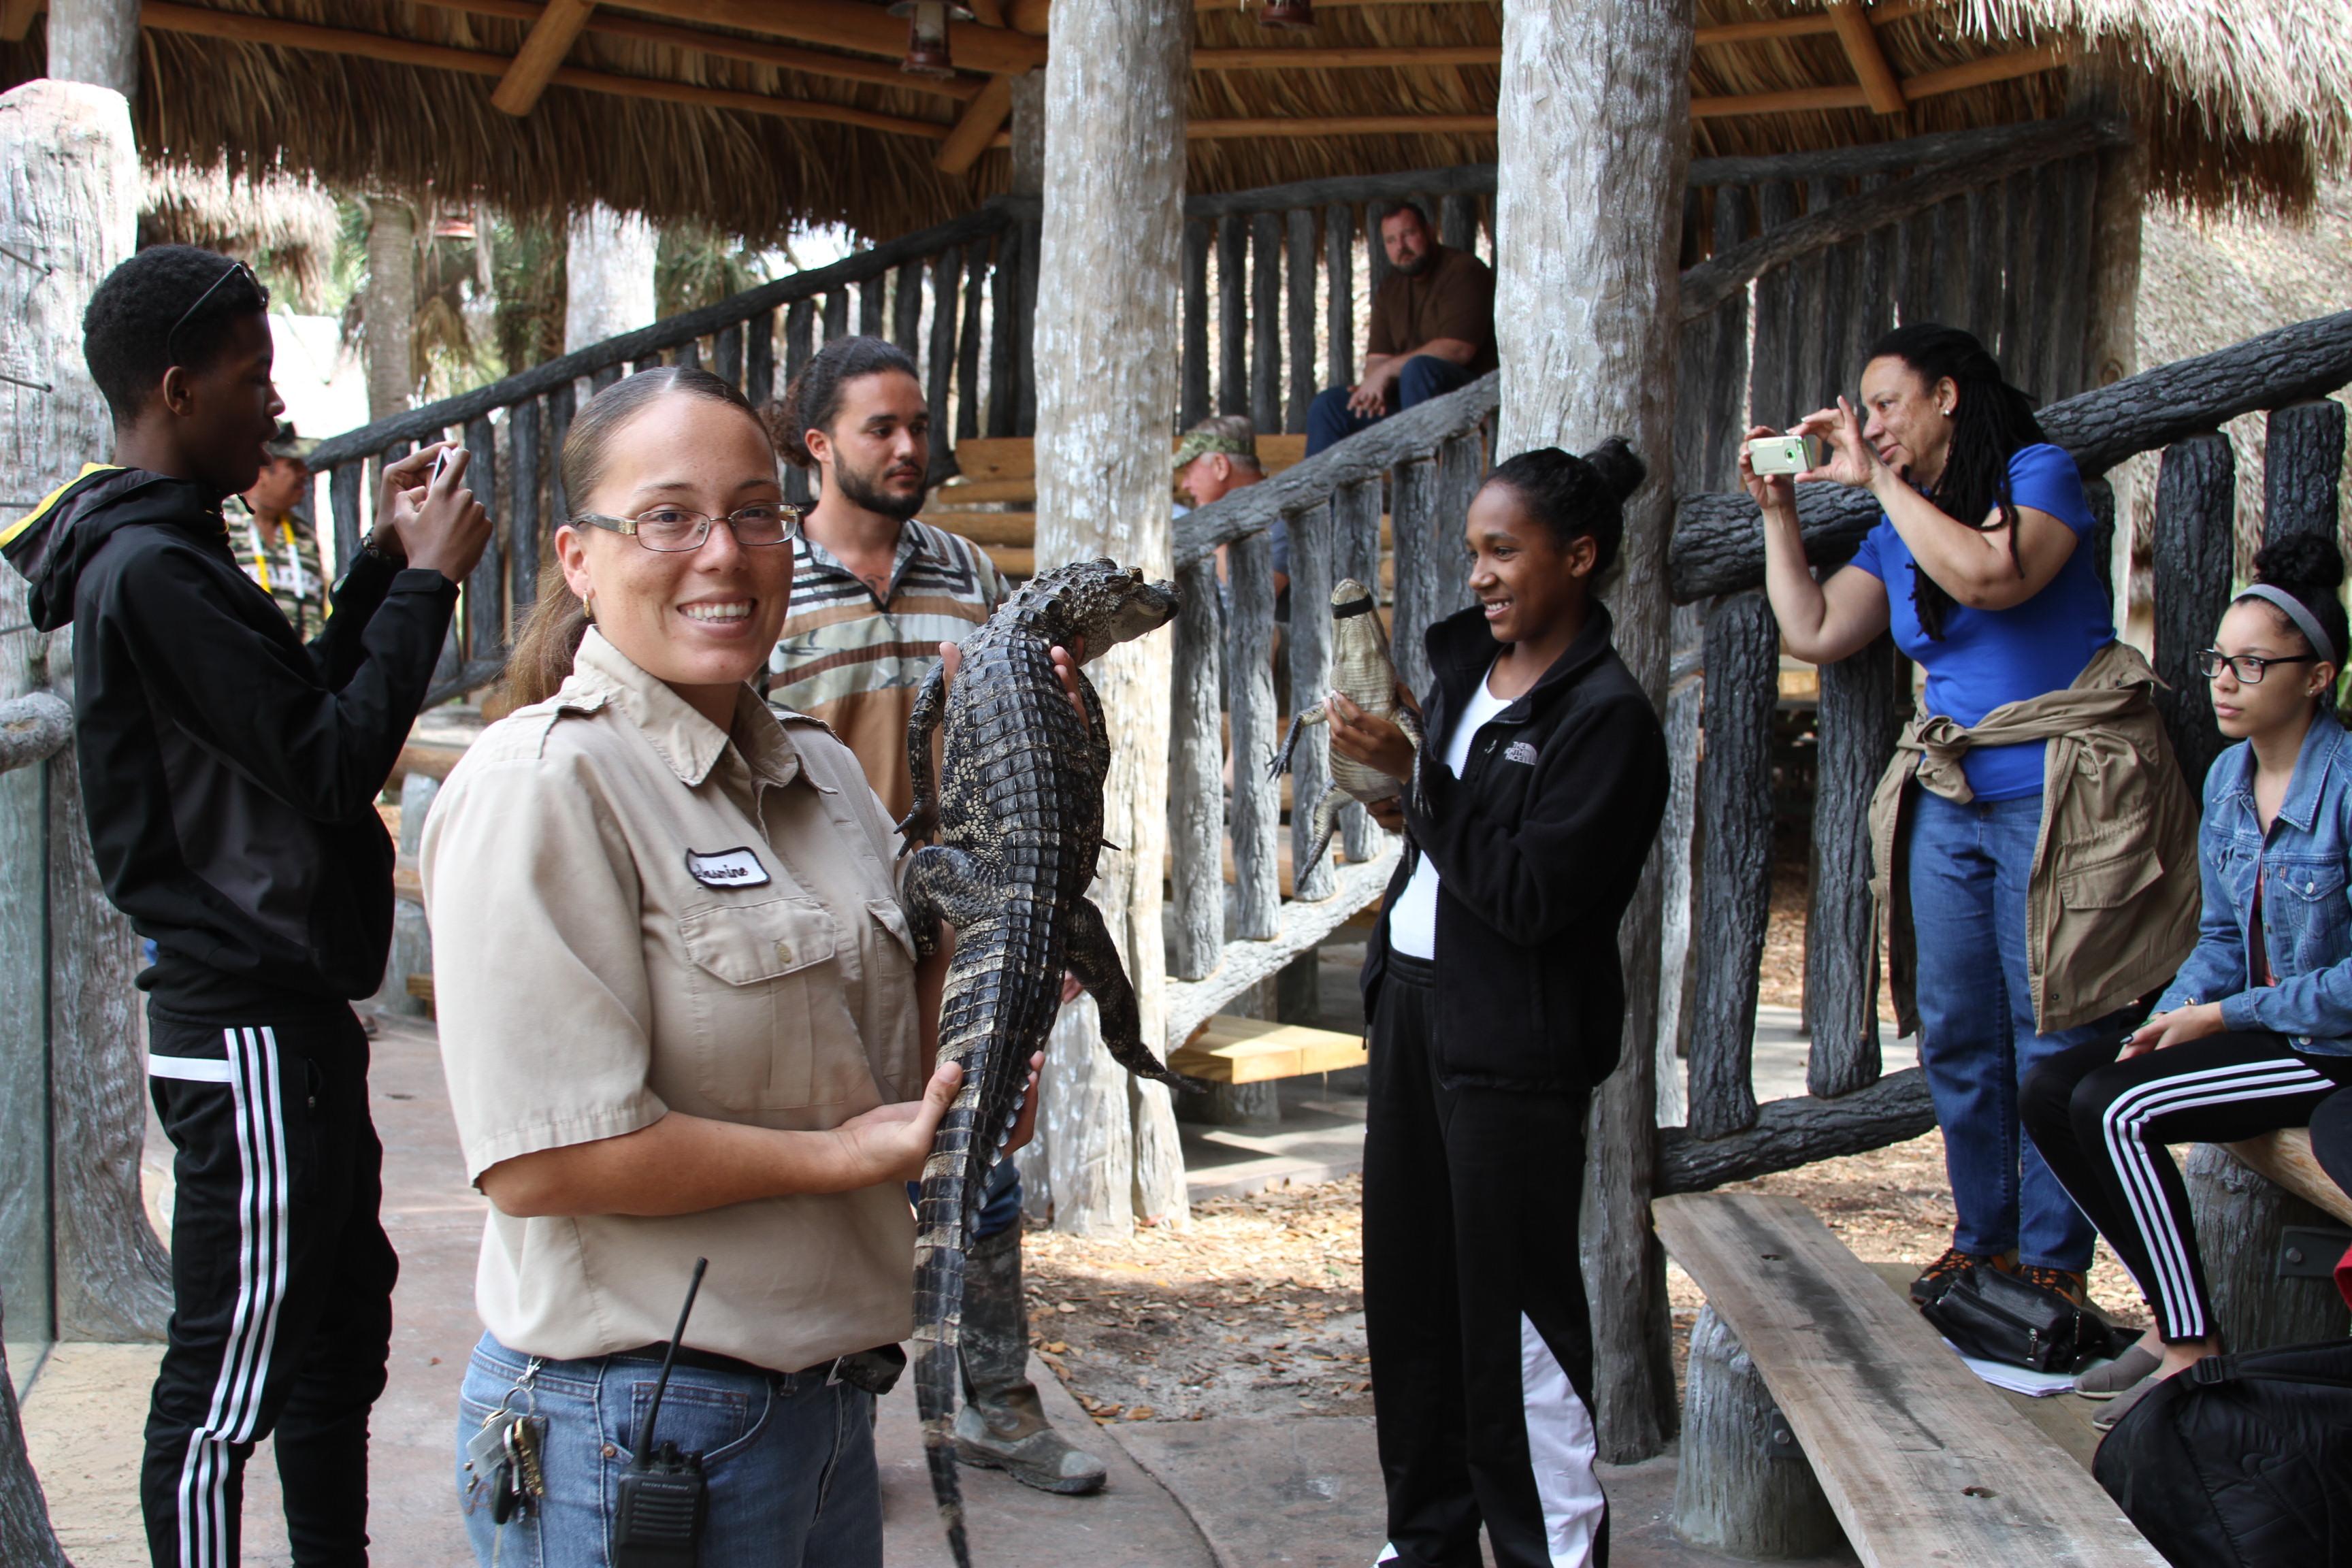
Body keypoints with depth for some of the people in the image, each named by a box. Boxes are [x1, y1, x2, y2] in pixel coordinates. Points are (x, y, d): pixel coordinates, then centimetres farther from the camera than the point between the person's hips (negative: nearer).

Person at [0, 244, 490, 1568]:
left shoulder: (165, 553, 15)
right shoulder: (152, 570, -18)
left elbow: (297, 711, 19)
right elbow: (333, 765, -20)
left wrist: (386, 565, 12)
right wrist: (425, 580, -12)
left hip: (289, 1013, 11)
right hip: (248, 1026, -11)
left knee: (344, 1320, 20)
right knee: (226, 1384, -2)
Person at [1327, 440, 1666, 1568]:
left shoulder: (1606, 718, -13)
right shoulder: (1463, 665, 9)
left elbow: (1528, 894, -20)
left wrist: (1413, 773, -20)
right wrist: (1401, 804, 3)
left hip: (1514, 1043, -8)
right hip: (1411, 1002, 8)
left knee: (1514, 1310, -1)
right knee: (1407, 1292, 13)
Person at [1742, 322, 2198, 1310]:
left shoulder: (2040, 474, -3)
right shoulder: (1896, 534, 16)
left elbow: (1991, 577, -21)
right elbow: (1811, 633, 12)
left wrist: (1880, 481, -13)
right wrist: (1778, 511, 12)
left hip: (2057, 800, -7)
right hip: (1947, 803, 7)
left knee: (2050, 1041, -4)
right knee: (1956, 1038, 7)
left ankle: (2051, 1260, 6)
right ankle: (1982, 1239, 19)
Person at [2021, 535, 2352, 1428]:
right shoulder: (2228, 778, 7)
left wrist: (2223, 1016, -17)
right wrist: (2169, 1019, -4)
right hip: (2258, 1020, 9)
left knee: (2118, 1110, -23)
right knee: (2050, 1093, -6)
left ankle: (2195, 1352, -10)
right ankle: (2171, 1316, 4)